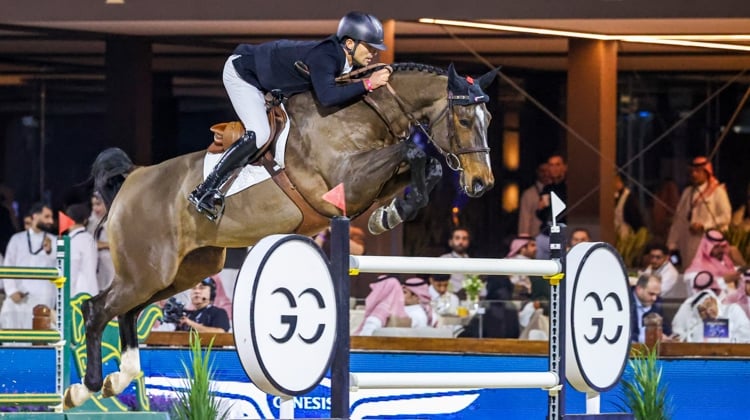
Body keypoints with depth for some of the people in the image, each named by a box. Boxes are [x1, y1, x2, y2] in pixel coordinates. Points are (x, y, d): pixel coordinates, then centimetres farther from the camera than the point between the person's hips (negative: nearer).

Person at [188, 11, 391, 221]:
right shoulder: (324, 56, -34)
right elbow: (327, 97, -50)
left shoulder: (341, 55, -8)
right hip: (241, 72, -10)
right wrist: (368, 84, -46)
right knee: (259, 134, -23)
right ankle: (204, 192, -20)